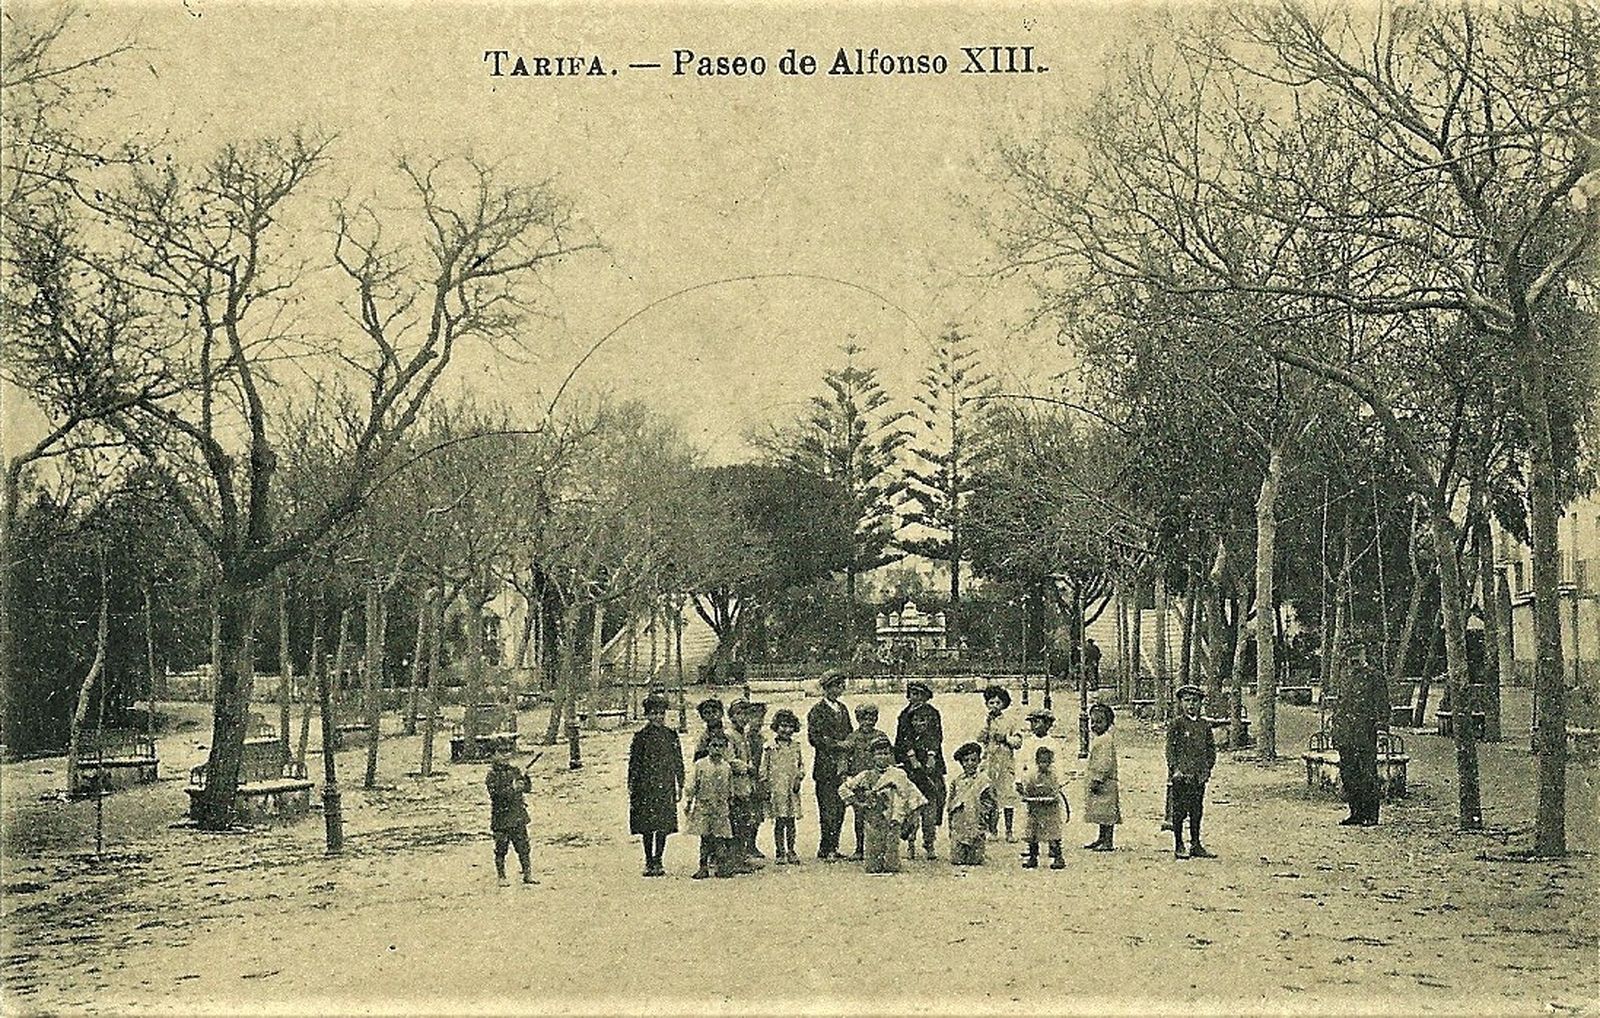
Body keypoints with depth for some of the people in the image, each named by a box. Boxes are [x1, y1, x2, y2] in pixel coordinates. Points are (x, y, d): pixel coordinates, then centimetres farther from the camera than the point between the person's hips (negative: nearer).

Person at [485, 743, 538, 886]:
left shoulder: (514, 770, 10)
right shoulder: (492, 775, -6)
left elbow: (528, 788, 11)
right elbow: (495, 794, -18)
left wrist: (524, 776, -7)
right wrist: (512, 788, -22)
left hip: (518, 816, 5)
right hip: (501, 817, -5)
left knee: (523, 847, 6)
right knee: (501, 849, 3)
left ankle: (527, 874, 13)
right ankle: (501, 878, 13)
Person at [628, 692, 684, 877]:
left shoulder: (671, 735, 7)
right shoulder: (641, 736, -1)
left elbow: (678, 762, 11)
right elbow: (634, 763, 0)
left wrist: (680, 786, 8)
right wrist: (632, 789, -3)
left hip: (666, 787, 2)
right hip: (646, 787, -2)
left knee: (664, 825, 2)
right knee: (647, 826, 0)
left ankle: (658, 861, 12)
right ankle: (649, 862, 10)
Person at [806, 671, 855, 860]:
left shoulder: (842, 709, 17)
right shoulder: (817, 711, -5)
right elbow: (813, 737, -12)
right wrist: (836, 744, -16)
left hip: (842, 767, 7)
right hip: (825, 768, -7)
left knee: (839, 810, 7)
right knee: (828, 811, -7)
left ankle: (833, 848, 13)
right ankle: (825, 849, -2)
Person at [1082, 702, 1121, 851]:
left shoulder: (1107, 739, -15)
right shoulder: (1096, 739, 17)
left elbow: (1106, 762, -21)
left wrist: (1098, 779, -23)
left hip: (1104, 782, -10)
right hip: (1095, 780, 10)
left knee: (1106, 812, -8)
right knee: (1101, 812, 16)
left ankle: (1109, 842, -7)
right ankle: (1102, 839, 23)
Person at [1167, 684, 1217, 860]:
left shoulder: (1205, 725, 11)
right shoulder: (1176, 724, -2)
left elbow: (1211, 748, 14)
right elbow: (1170, 748, -4)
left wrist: (1208, 768, 4)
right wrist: (1175, 769, -11)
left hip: (1199, 775, 4)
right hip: (1181, 775, -4)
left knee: (1197, 811, 8)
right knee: (1180, 811, -2)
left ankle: (1196, 845, 15)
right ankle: (1179, 846, 5)